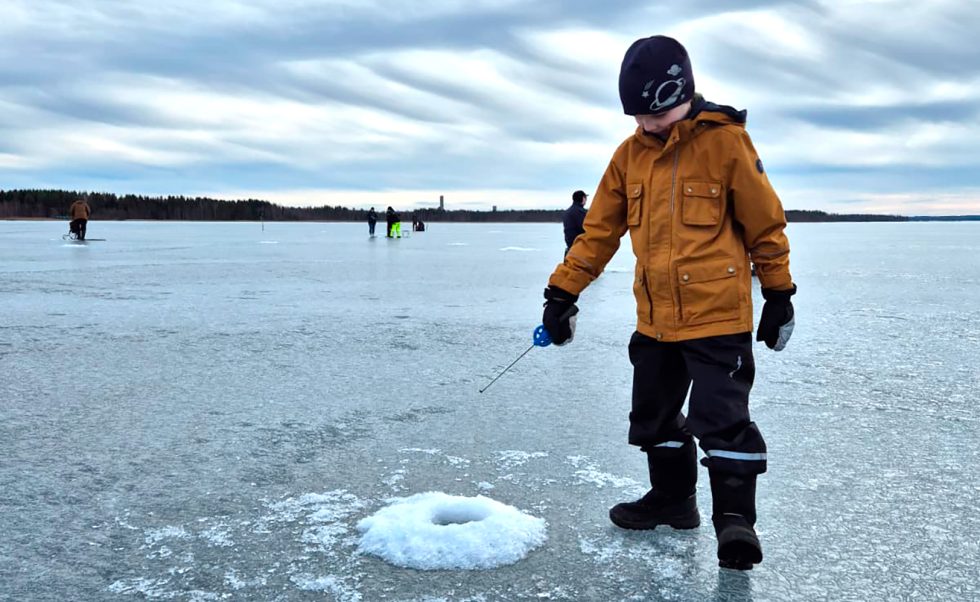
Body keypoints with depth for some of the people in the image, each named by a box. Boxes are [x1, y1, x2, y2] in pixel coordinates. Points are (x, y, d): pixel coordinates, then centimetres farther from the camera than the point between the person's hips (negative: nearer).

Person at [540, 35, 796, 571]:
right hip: (654, 318, 6)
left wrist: (779, 296, -1)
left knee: (721, 417, -8)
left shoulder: (725, 142, -9)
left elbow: (766, 224, -4)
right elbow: (599, 229, 7)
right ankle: (672, 497, 34)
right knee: (653, 415, 17)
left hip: (718, 314, -6)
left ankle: (734, 516, 5)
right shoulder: (630, 154, 5)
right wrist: (562, 291, 3)